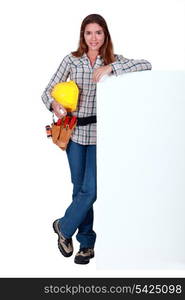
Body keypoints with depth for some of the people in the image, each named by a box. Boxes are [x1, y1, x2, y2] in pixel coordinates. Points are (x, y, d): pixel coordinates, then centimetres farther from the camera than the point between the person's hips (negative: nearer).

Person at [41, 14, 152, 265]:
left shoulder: (114, 61, 1)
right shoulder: (71, 60, 3)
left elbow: (146, 65, -14)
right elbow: (48, 91, 4)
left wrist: (111, 67, -24)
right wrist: (54, 105, -19)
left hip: (100, 133, -1)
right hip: (75, 131, 1)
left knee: (90, 189, -6)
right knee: (80, 187, 9)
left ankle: (64, 227, 19)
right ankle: (87, 243, 23)